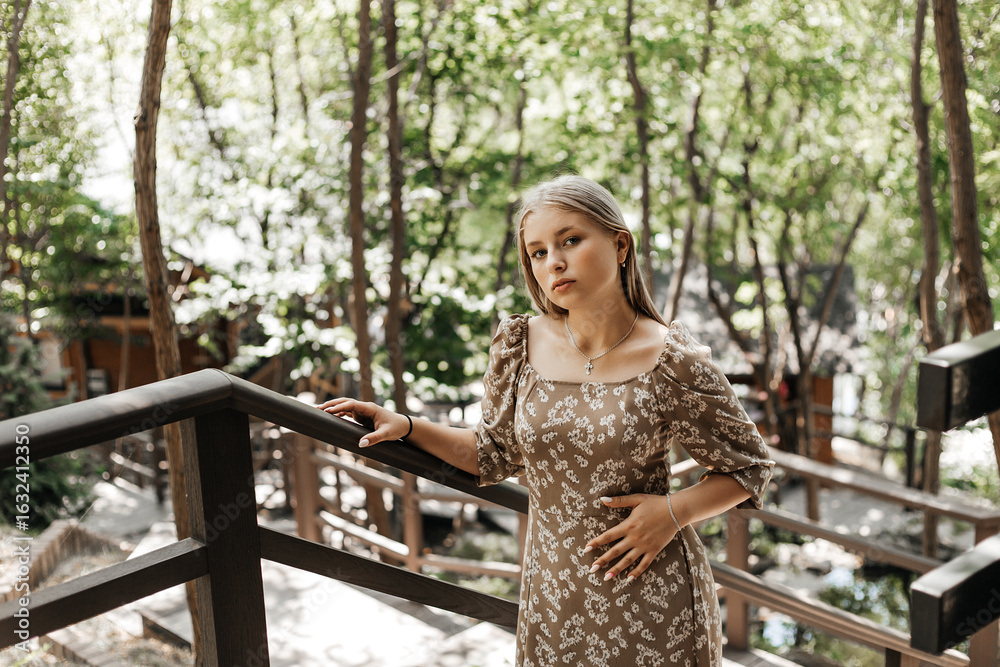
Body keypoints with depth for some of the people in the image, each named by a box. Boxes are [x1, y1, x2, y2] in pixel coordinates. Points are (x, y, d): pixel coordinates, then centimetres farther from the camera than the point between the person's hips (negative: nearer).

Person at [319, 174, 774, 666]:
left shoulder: (673, 363, -14)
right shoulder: (519, 347, -5)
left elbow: (749, 466, -1)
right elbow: (496, 453, 10)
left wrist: (674, 511, -15)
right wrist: (405, 427, 2)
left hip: (653, 600, -2)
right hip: (554, 595, 3)